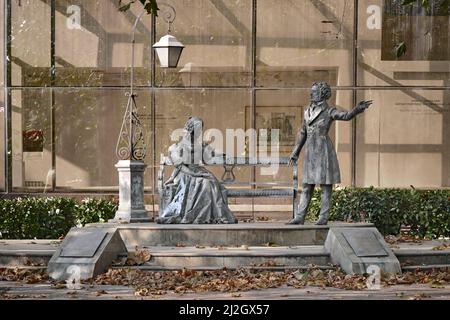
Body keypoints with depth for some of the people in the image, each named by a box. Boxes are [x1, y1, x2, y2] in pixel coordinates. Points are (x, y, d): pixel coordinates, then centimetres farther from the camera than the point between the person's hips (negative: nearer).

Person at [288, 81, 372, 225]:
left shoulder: (329, 111, -4)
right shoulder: (308, 112, 14)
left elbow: (347, 115, -20)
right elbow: (302, 134, 19)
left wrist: (358, 108, -39)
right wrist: (295, 153, 19)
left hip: (323, 151, -6)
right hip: (310, 152, 6)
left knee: (325, 185, -1)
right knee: (306, 186, 7)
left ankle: (324, 217, 3)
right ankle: (299, 217, 9)